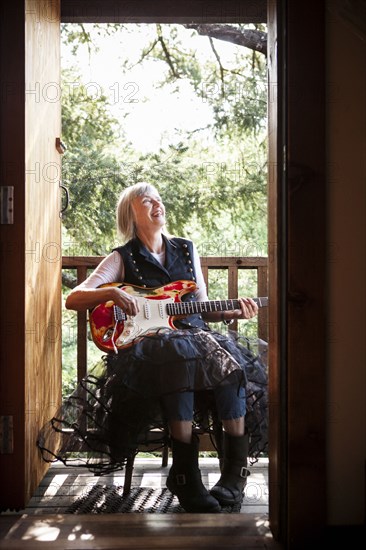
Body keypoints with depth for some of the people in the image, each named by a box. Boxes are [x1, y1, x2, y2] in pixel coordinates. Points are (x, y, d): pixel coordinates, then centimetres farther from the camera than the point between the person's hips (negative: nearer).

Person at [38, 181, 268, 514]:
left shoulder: (186, 249, 22)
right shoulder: (122, 258, 10)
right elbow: (73, 299, 0)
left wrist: (234, 313, 3)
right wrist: (111, 292, -18)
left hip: (193, 333, 4)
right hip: (147, 341, -3)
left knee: (228, 358, -31)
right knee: (178, 358, -39)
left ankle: (235, 470, -25)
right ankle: (186, 472, -34)